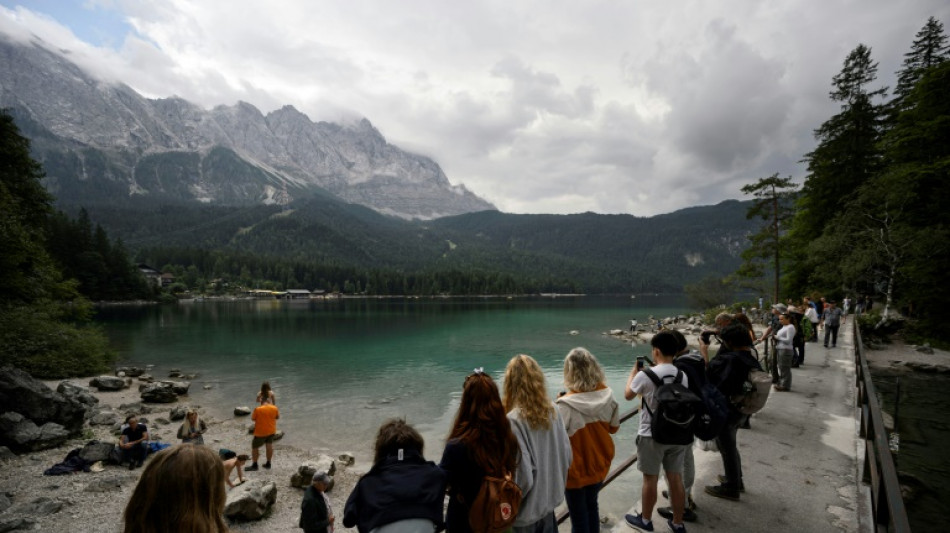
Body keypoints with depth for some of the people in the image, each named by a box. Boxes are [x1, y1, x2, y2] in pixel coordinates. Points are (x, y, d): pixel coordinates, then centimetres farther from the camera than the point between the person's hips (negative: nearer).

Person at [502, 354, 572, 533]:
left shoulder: (514, 420, -26)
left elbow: (522, 476, -23)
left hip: (526, 511, -5)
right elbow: (566, 456, 1)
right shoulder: (552, 409, -8)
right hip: (549, 501, 5)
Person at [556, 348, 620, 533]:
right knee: (592, 506, 28)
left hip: (576, 471, -5)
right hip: (599, 465, 5)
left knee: (579, 517, 16)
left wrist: (559, 407, -11)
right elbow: (614, 427, 0)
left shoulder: (567, 404, -30)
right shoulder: (607, 395, -14)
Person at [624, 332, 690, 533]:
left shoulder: (645, 375, -18)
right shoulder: (682, 375, -3)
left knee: (650, 479, 10)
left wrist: (634, 371, 12)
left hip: (652, 435, -5)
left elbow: (628, 395, -1)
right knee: (676, 479, 15)